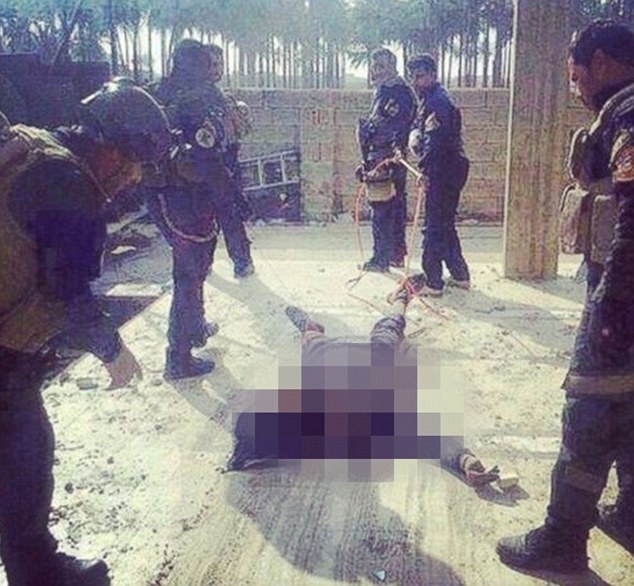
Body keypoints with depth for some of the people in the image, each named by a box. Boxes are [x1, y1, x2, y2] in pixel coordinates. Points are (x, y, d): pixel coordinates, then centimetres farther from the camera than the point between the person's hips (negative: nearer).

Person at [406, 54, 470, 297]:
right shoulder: (427, 100, 18)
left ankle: (433, 283, -1)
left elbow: (438, 139, -25)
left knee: (434, 227, -6)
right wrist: (414, 134, -2)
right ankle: (460, 275, 26)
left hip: (444, 172, -11)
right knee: (445, 225, 18)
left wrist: (425, 168, -27)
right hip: (446, 170, 11)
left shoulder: (438, 101, -15)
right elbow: (419, 125, 21)